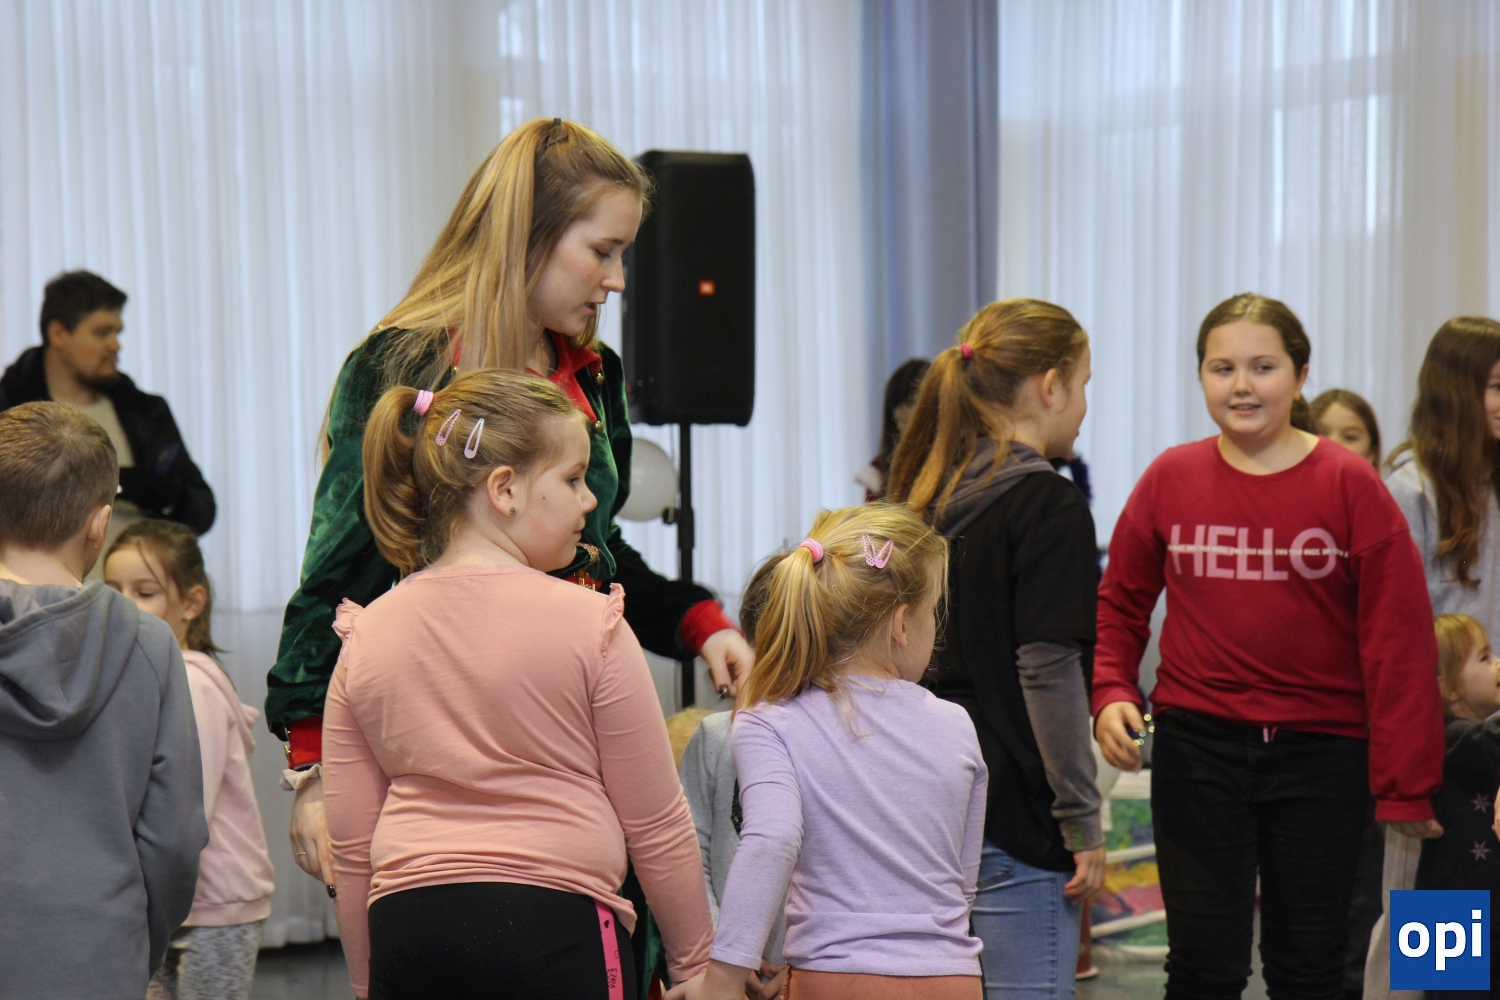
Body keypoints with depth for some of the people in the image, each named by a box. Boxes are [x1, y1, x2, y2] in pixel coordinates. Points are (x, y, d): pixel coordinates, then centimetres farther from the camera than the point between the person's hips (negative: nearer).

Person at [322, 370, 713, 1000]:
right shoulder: (590, 623, -5)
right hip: (555, 924, -4)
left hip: (407, 927, 4)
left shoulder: (367, 635, 6)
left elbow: (351, 848, 9)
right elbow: (655, 824, 0)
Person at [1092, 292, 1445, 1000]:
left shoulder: (1349, 484, -5)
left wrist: (1405, 783, -7)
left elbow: (1399, 639, -5)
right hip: (1196, 746, 1)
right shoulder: (1170, 479, 1)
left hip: (1320, 752, -1)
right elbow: (1119, 603, 12)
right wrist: (1111, 693, -5)